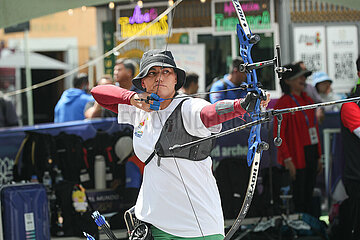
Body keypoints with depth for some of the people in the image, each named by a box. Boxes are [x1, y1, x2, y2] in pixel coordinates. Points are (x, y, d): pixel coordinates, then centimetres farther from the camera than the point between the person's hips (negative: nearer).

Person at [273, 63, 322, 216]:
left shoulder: (307, 100, 13)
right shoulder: (283, 103, -9)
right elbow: (279, 134, -12)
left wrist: (318, 156, 14)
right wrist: (287, 160, -17)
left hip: (311, 154, 7)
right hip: (296, 156, -7)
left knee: (309, 195, 10)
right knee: (299, 198, -5)